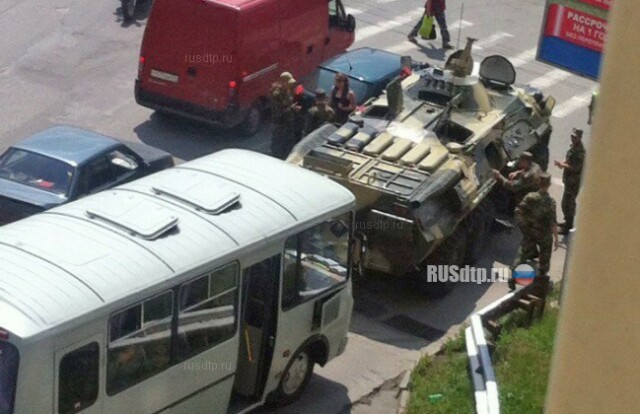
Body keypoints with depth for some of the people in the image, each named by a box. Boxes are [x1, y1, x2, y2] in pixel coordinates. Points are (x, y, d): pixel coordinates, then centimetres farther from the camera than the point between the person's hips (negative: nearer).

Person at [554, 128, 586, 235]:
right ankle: (568, 222, 36)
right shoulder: (573, 147, 7)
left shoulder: (580, 152, -24)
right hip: (569, 179, 10)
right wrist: (563, 163, 2)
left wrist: (562, 164, -18)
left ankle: (567, 227, 1)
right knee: (570, 202, 22)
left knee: (567, 203, -6)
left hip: (574, 181, -10)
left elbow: (574, 168, -26)